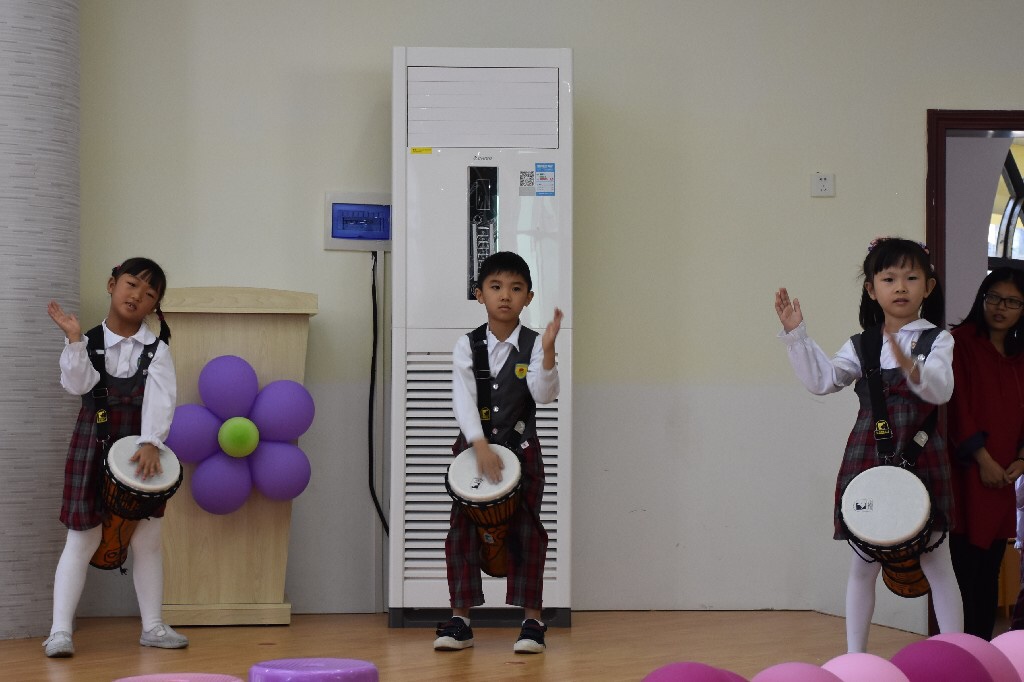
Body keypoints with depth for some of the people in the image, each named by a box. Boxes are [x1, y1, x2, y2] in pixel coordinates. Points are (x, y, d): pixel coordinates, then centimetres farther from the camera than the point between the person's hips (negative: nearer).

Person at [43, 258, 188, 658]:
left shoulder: (156, 350, -1)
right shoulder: (89, 343, 0)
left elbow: (160, 399, -13)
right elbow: (77, 385, -15)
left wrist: (150, 443, -26)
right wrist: (74, 339, -23)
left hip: (140, 449, 1)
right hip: (92, 449, -1)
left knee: (147, 541, 8)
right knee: (82, 539, -2)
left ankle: (152, 626, 18)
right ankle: (60, 629, -1)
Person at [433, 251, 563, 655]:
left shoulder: (534, 345, -4)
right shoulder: (467, 346, -1)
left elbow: (544, 394, -17)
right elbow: (463, 399, -11)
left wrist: (548, 350, -32)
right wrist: (480, 445, -23)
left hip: (521, 450, -1)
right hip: (473, 448, 1)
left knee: (526, 532, -1)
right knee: (463, 531, 1)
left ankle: (532, 620, 4)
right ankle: (460, 618, 7)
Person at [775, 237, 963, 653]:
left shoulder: (936, 340, 0)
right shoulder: (861, 347, 10)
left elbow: (941, 390, -16)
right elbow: (820, 381, 1)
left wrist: (911, 367, -36)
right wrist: (796, 334, -7)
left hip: (919, 460, -3)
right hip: (867, 462, 3)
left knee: (937, 563, 1)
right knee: (863, 565, 8)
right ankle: (854, 659, 15)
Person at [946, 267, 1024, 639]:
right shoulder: (961, 342, -4)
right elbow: (957, 405, -10)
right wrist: (982, 458, -14)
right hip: (968, 475, -6)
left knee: (990, 571, 9)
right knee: (965, 569, -9)